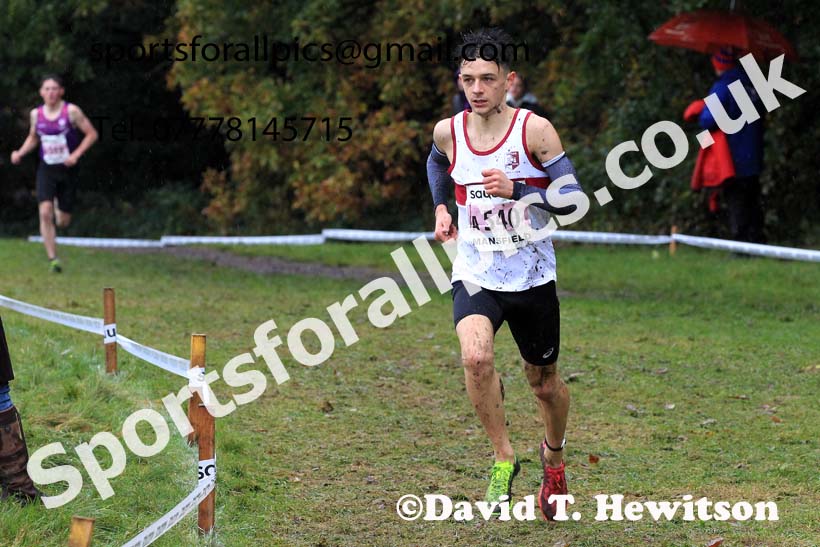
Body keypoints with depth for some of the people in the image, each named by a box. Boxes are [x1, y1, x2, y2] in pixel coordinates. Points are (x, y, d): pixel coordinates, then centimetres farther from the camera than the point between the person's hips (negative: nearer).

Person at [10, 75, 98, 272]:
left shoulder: (71, 111, -10)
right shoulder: (36, 114, 1)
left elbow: (92, 134, -5)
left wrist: (76, 154, -17)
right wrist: (20, 153, 1)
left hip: (67, 169, -2)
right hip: (46, 169, 2)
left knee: (63, 222, 6)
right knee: (45, 213, -19)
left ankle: (60, 208, 45)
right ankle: (53, 259, -11)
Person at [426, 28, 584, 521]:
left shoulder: (535, 130, -13)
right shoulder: (448, 132, -3)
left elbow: (572, 200, -15)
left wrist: (516, 190, -27)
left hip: (532, 277, -1)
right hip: (475, 275, 1)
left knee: (545, 383, 14)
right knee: (476, 357, -28)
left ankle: (553, 456, 45)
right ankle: (504, 457, -11)